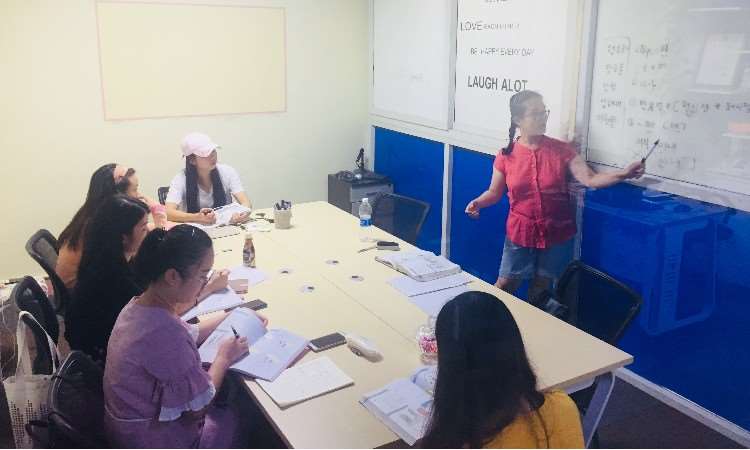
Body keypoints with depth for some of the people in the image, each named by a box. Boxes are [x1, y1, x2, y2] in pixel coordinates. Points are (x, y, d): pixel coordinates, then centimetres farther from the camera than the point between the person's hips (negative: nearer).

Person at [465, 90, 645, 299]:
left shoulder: (562, 150, -7)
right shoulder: (506, 156, -6)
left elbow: (590, 179, -16)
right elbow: (494, 192, 3)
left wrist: (623, 173, -31)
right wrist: (477, 203, -17)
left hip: (557, 235, 0)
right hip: (520, 234, 0)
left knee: (541, 288, 15)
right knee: (504, 286, 10)